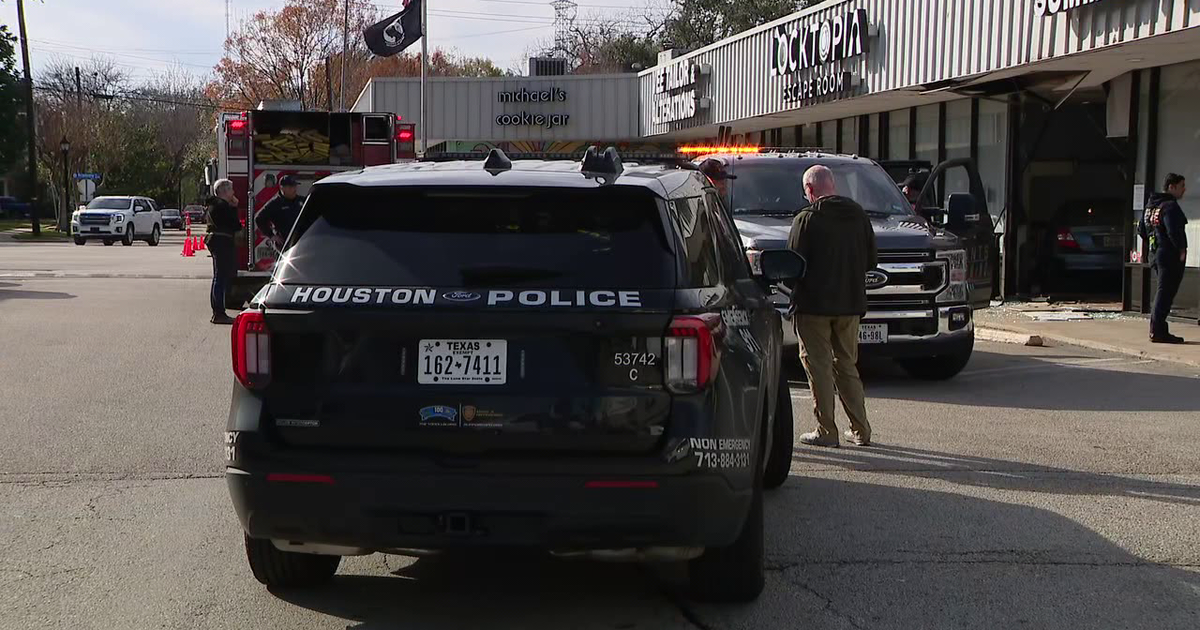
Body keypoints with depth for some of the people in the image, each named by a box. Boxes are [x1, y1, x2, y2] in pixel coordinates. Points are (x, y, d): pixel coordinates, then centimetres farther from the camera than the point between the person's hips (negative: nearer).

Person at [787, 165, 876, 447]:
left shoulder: (807, 219, -10)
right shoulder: (859, 215, 7)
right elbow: (870, 260, 11)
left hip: (814, 304, -5)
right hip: (850, 303, 6)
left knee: (818, 365, 1)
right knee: (847, 365, 15)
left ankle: (827, 431, 1)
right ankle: (860, 429, 15)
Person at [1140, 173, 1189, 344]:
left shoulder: (1150, 205, 15)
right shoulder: (1170, 206, -15)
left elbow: (1141, 229, 20)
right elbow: (1174, 230, -25)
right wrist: (1181, 249, -14)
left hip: (1156, 253, 10)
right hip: (1171, 255, -9)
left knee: (1163, 291, 17)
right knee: (1166, 292, -6)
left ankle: (1157, 329, 20)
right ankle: (1158, 331, -7)